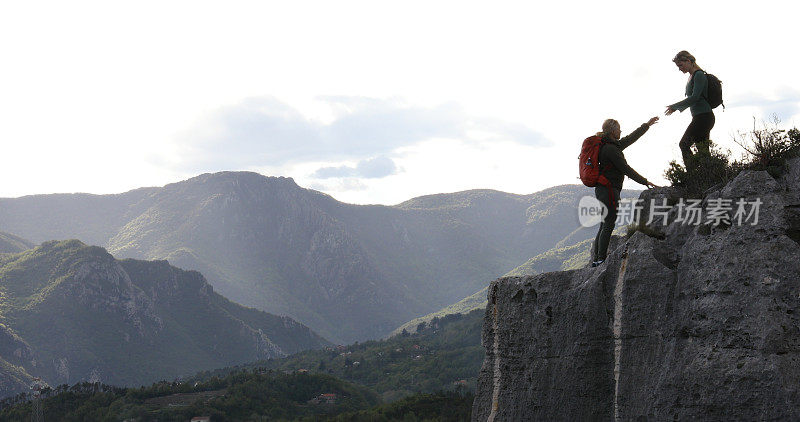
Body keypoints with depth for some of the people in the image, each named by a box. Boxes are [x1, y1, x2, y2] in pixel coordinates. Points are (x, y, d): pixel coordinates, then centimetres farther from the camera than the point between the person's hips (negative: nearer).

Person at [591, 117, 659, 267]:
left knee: (604, 225, 10)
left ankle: (595, 259, 9)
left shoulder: (612, 146, 15)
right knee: (609, 224, -10)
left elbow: (630, 139, 27)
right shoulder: (610, 149, -14)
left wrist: (647, 125, 34)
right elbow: (626, 169, -14)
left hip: (601, 189, 10)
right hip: (609, 189, -10)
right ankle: (601, 259, -12)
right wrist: (645, 182, -9)